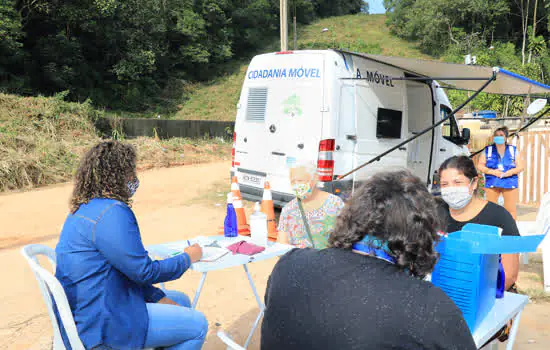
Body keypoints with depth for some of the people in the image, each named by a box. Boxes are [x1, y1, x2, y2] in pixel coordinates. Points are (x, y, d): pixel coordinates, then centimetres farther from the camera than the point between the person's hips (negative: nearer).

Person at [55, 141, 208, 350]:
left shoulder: (85, 209, 9)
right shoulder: (112, 214, -24)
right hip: (98, 326, -10)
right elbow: (145, 271, -19)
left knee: (180, 301, 19)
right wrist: (188, 258, -3)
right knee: (196, 325, -6)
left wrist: (158, 297, 6)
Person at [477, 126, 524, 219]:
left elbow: (520, 166, 5)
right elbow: (480, 166, 3)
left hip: (510, 183, 0)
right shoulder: (488, 150, 7)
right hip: (492, 183, 0)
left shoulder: (513, 150, 9)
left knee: (511, 210, 2)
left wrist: (509, 172, -14)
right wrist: (492, 171, -13)